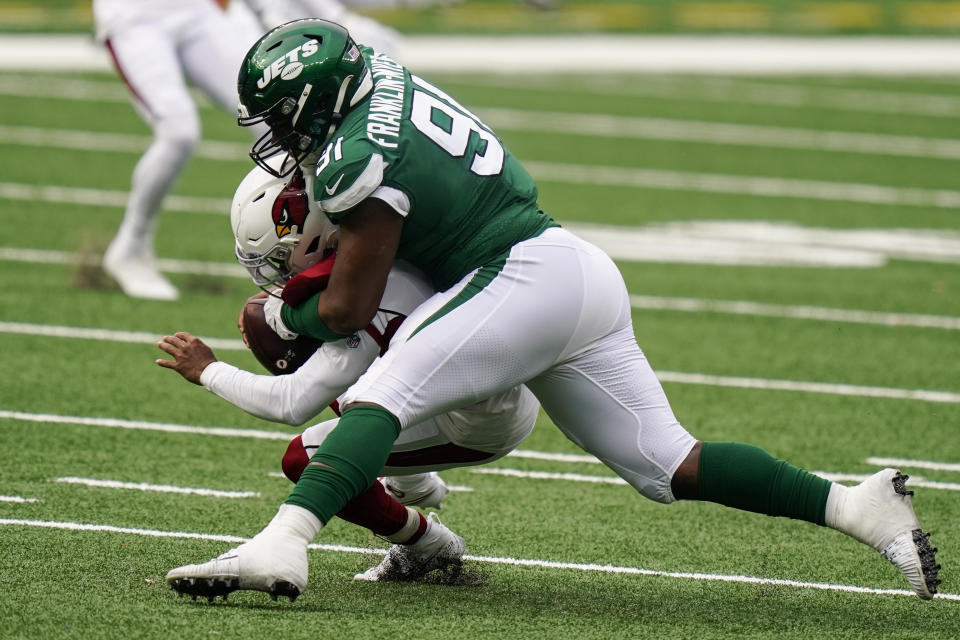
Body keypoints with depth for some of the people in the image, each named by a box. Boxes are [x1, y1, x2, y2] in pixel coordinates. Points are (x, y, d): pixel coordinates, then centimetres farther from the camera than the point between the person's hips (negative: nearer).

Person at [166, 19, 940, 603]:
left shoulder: (364, 160, -13)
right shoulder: (384, 77, 11)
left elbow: (348, 311, -6)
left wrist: (281, 316, 12)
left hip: (531, 277, -9)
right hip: (588, 275, 9)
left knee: (380, 399, -16)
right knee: (669, 466, 12)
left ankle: (279, 547, -34)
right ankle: (856, 505, 9)